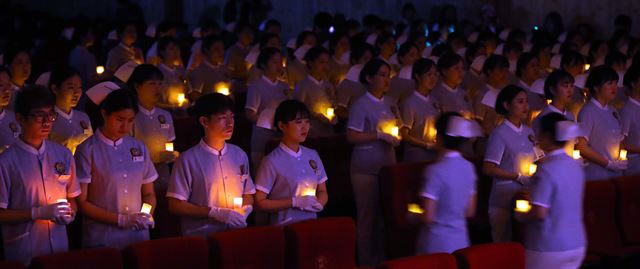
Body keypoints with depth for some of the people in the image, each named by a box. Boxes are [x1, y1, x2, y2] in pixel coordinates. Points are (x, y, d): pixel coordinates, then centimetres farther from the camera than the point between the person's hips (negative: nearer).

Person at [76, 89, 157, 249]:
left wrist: (146, 216, -5)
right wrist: (121, 220, -14)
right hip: (102, 240, -4)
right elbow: (81, 202, -8)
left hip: (138, 237, 4)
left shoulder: (139, 148, 8)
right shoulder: (88, 150, -7)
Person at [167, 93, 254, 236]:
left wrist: (245, 210, 0)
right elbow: (175, 206, -4)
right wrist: (214, 213, -10)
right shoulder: (188, 159, -4)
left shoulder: (239, 155, 12)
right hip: (200, 236, -4)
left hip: (236, 235, 4)